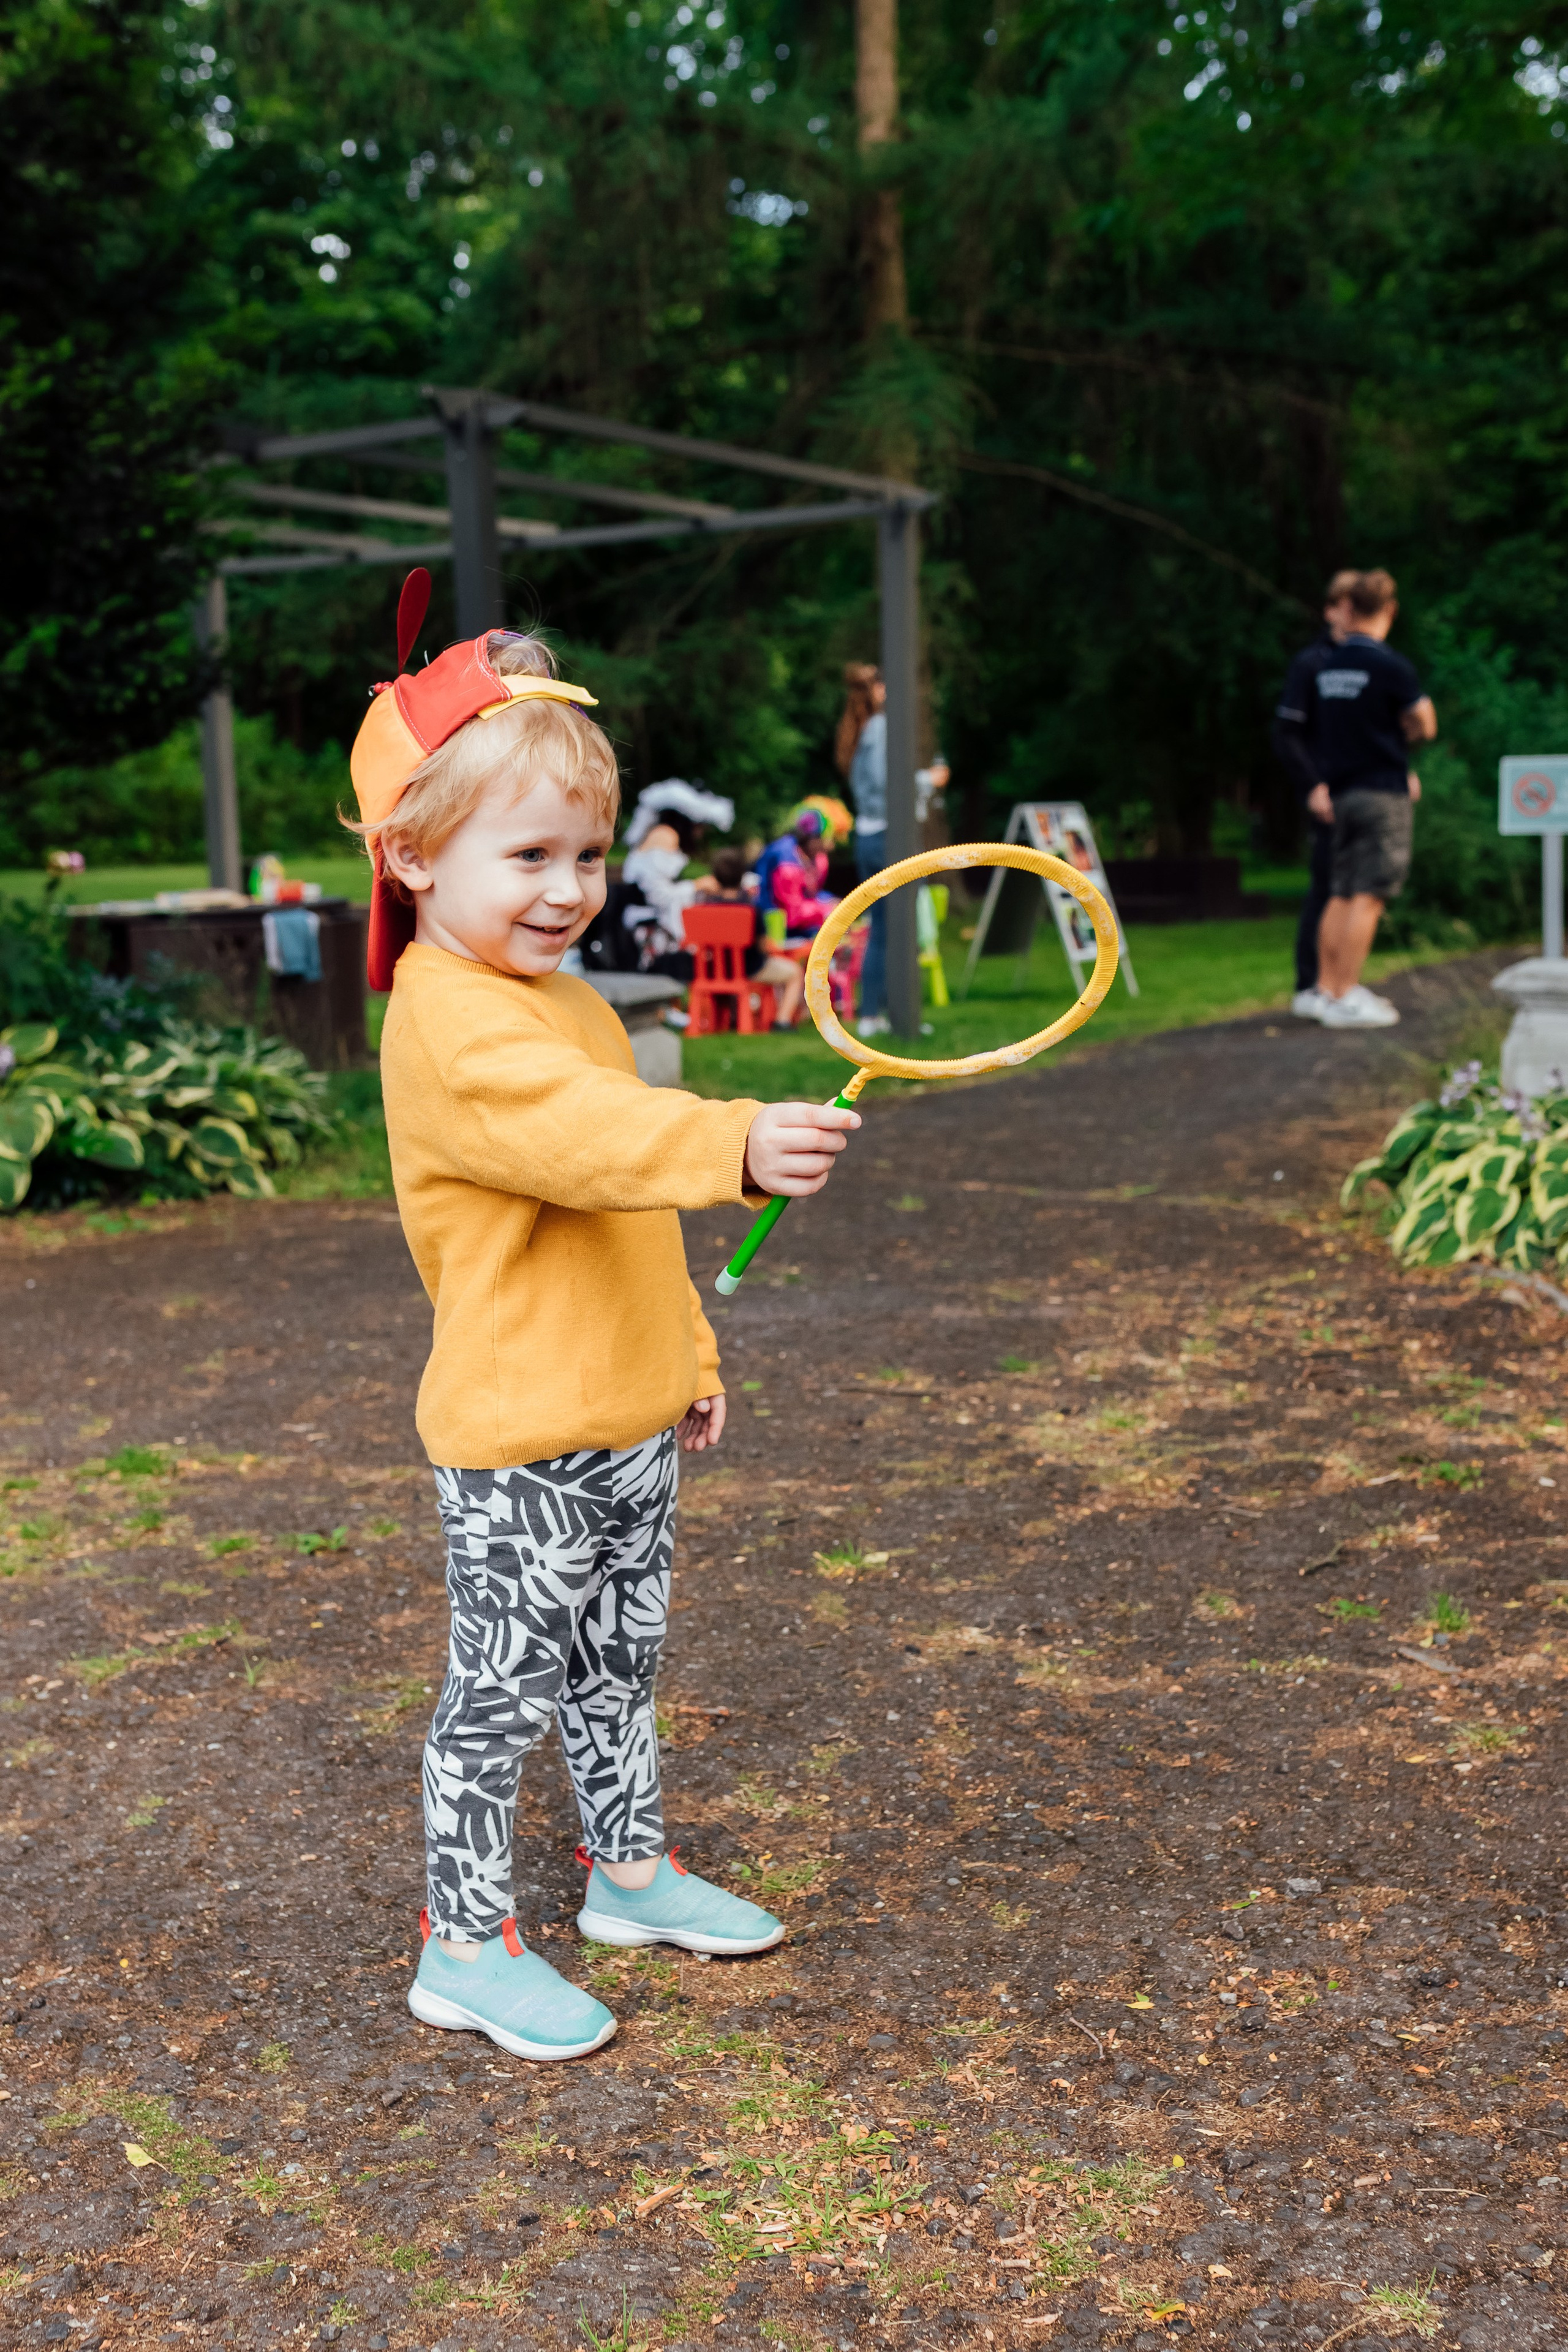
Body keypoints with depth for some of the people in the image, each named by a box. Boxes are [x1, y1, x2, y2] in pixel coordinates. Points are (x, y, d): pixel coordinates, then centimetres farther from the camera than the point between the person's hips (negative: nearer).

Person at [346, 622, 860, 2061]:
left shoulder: (569, 1007, 13)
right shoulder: (448, 1024, -18)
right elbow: (583, 1134, -38)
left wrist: (690, 1356, 24)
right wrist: (738, 1143, -52)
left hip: (631, 1425, 9)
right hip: (519, 1443, -9)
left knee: (620, 1665, 21)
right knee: (504, 1691, 3)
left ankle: (630, 1870, 39)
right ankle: (467, 1946, 19)